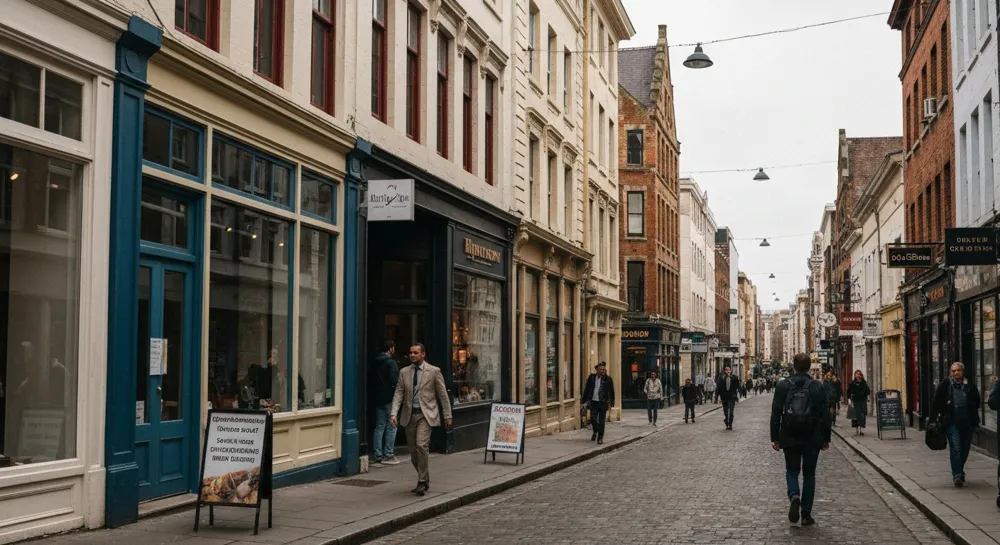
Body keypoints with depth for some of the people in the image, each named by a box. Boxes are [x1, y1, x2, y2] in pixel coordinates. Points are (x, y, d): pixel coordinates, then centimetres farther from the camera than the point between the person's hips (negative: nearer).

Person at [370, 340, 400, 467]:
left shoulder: (375, 362, 11)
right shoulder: (391, 363, -13)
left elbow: (372, 380, 14)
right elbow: (394, 382, -18)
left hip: (377, 399, 7)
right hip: (389, 399, -7)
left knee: (379, 427, 10)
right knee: (391, 427, 1)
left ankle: (378, 456, 10)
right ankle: (388, 455, 2)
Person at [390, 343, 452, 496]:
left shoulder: (434, 371, -1)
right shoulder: (404, 372, 8)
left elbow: (443, 394, 2)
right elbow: (399, 393, 3)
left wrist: (447, 415, 2)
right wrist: (394, 413, -10)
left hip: (426, 414, -4)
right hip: (409, 415, 4)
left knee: (421, 445, -20)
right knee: (413, 451, 8)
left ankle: (422, 482, -9)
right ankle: (425, 480, 27)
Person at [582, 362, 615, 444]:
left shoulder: (608, 379, -2)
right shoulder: (592, 377, 3)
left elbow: (611, 392, 1)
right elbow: (587, 389, 8)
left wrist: (611, 403, -4)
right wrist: (585, 400, 5)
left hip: (603, 403, -1)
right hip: (593, 402, 1)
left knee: (602, 421, 0)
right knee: (593, 418, -1)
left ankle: (600, 438, 9)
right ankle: (595, 431, 29)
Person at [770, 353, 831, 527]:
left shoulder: (782, 386, -5)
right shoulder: (818, 387, -4)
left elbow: (775, 413, -4)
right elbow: (825, 415, -1)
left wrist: (774, 438, 3)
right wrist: (826, 439, 8)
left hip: (790, 439, 0)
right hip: (812, 439, 0)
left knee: (792, 471, 15)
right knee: (809, 474, 11)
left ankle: (794, 496, -15)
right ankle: (806, 515, 10)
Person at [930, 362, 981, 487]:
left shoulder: (970, 386, 6)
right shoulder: (944, 385, 0)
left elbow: (978, 402, 18)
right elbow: (935, 403, 3)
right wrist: (934, 418, -2)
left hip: (968, 422, 3)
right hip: (952, 422, -3)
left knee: (965, 449, 11)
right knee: (955, 448, -13)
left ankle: (958, 472, 29)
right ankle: (957, 476, -16)